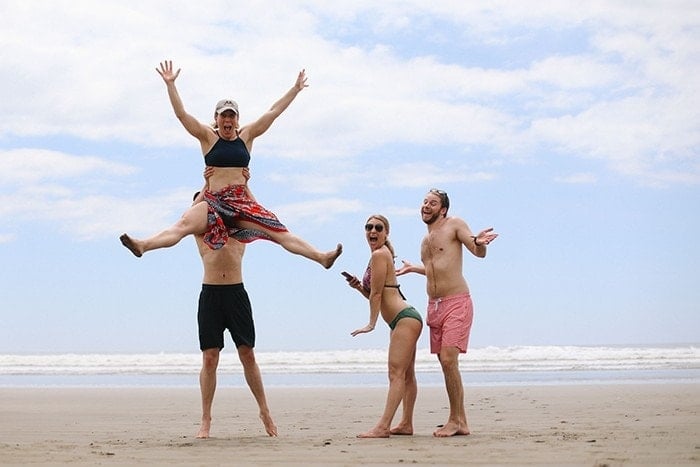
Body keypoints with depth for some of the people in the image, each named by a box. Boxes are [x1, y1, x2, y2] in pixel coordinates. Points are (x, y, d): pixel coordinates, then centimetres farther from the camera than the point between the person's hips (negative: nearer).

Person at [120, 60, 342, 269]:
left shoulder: (246, 136, 13)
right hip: (214, 201, -2)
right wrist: (170, 84, -9)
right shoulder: (208, 137, 7)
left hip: (242, 202, 2)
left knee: (279, 232, -8)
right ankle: (142, 246, -46)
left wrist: (295, 89, 16)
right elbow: (182, 114, -1)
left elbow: (273, 112, 15)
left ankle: (322, 257, -12)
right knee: (184, 224, -29)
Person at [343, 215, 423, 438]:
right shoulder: (381, 254, 19)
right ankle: (406, 424, 21)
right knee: (406, 375, 14)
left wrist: (371, 324, -9)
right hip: (405, 319, 11)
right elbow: (375, 295, 22)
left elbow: (377, 293, -12)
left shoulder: (379, 255, -11)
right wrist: (358, 286, 6)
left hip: (404, 319, -11)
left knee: (396, 374, -15)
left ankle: (383, 427, -20)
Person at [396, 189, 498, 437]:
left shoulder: (454, 225, -4)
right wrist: (413, 268, 40)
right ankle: (460, 422, 11)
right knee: (446, 364, 7)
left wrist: (479, 243, -35)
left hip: (456, 304, -8)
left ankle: (456, 420, -10)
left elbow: (479, 252, -13)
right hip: (434, 305, 8)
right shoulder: (426, 240, 18)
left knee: (448, 360, -16)